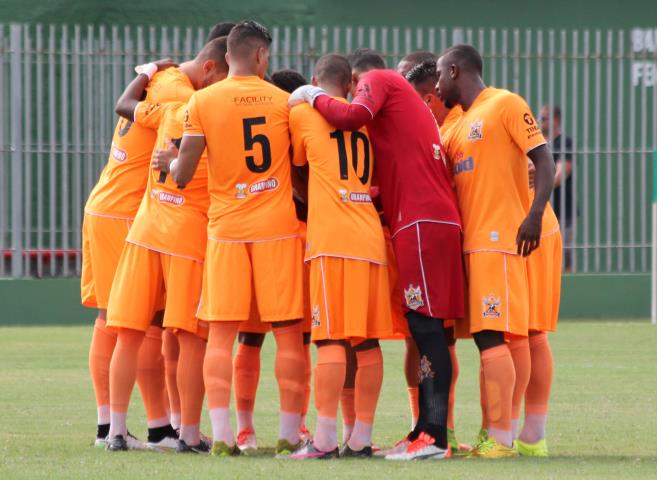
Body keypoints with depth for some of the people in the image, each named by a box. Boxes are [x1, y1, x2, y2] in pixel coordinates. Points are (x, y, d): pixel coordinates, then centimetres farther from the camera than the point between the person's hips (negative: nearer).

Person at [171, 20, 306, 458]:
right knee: (289, 334, 5)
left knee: (221, 334, 3)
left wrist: (169, 163, 17)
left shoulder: (203, 101, -2)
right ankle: (290, 434, 5)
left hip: (226, 226, 0)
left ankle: (221, 433, -6)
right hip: (279, 225, 0)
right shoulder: (284, 101, 1)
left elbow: (183, 174, -5)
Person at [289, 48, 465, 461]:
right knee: (425, 328, 10)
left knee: (426, 324, -12)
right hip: (433, 220, 9)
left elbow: (351, 117, -16)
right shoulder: (406, 95, 27)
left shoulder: (377, 80, 3)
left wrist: (315, 98, -1)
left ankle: (435, 436, -16)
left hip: (421, 220, -9)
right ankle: (426, 430, 11)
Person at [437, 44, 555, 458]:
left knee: (491, 336, -14)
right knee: (485, 337, 7)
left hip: (499, 238, -9)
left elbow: (544, 160, -11)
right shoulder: (459, 126, 21)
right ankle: (493, 434, 9)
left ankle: (501, 439, -16)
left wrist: (534, 213, -23)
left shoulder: (505, 105, -4)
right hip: (472, 241, 9)